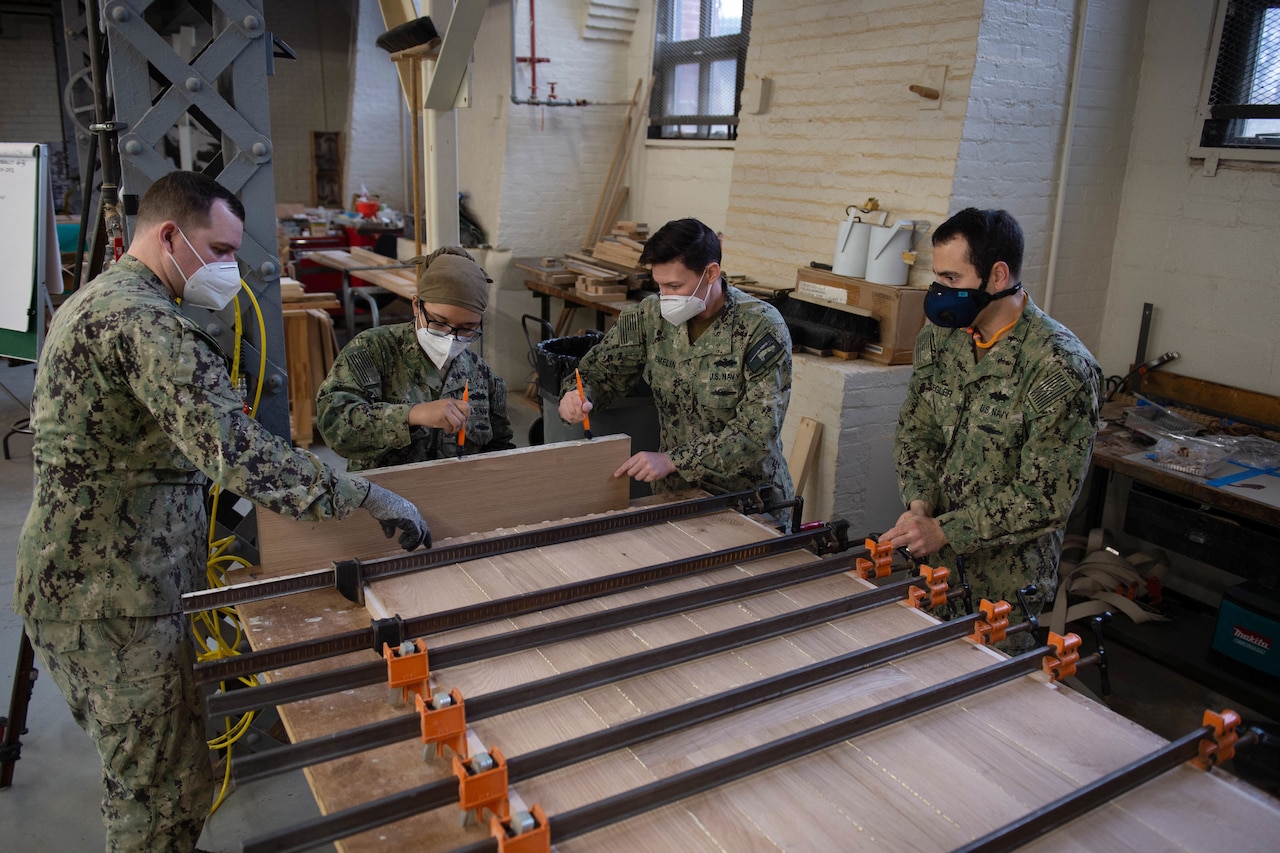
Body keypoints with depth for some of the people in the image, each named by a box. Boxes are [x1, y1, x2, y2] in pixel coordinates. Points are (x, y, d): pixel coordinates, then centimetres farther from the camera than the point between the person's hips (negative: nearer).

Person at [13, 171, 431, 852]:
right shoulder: (144, 320, -22)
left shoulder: (87, 302, 12)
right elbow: (238, 453, -33)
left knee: (137, 763, 25)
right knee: (167, 784, 2)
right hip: (106, 597, -10)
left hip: (68, 578, 11)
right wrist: (367, 498, -27)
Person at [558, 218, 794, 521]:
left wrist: (672, 461, -25)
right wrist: (578, 394, -15)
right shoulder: (652, 315, -2)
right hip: (674, 493, 3)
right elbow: (601, 368, 9)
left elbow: (758, 431, -20)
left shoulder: (761, 328, -15)